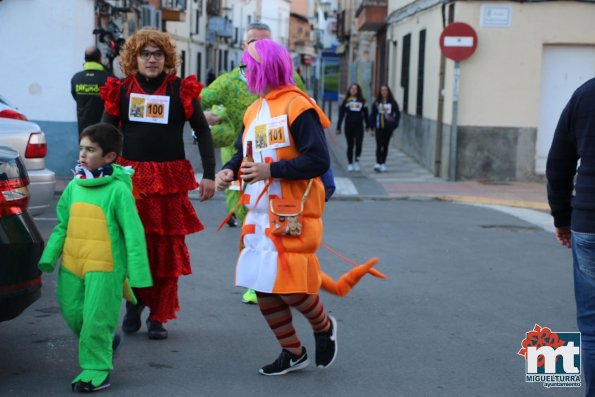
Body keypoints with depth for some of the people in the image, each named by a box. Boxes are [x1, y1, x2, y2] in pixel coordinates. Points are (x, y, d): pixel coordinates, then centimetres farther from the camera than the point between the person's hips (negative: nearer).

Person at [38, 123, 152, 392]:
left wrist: (137, 272, -13)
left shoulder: (118, 190, -11)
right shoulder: (74, 187, 8)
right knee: (73, 314, 15)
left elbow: (133, 233, -11)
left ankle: (96, 370, 11)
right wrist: (49, 256, 9)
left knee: (96, 319, -3)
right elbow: (62, 226, 16)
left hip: (104, 268, -7)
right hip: (71, 265, 7)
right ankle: (105, 341, 39)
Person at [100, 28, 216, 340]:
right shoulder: (120, 90, 5)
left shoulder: (181, 90, 1)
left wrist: (209, 174, -3)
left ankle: (158, 317, 13)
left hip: (169, 181, 0)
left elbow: (203, 132, 4)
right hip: (130, 178, 1)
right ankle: (134, 302, 24)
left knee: (167, 250, 3)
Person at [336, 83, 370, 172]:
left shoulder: (362, 101, 7)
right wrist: (338, 127, 1)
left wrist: (367, 126, 8)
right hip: (348, 126, 0)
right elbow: (341, 115, 5)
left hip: (359, 126, 0)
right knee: (350, 145, 5)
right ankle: (350, 164, 14)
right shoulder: (346, 101, 4)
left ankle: (357, 161, 6)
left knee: (359, 144, -12)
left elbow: (365, 114, 11)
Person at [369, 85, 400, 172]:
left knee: (385, 145, 9)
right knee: (379, 145, -9)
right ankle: (378, 163, -16)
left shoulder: (393, 103, 1)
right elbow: (373, 115, 3)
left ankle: (383, 163, 18)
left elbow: (398, 115, 5)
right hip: (379, 127, -1)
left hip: (388, 128, 1)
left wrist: (394, 125, -3)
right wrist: (373, 127, -2)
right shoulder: (376, 103, 2)